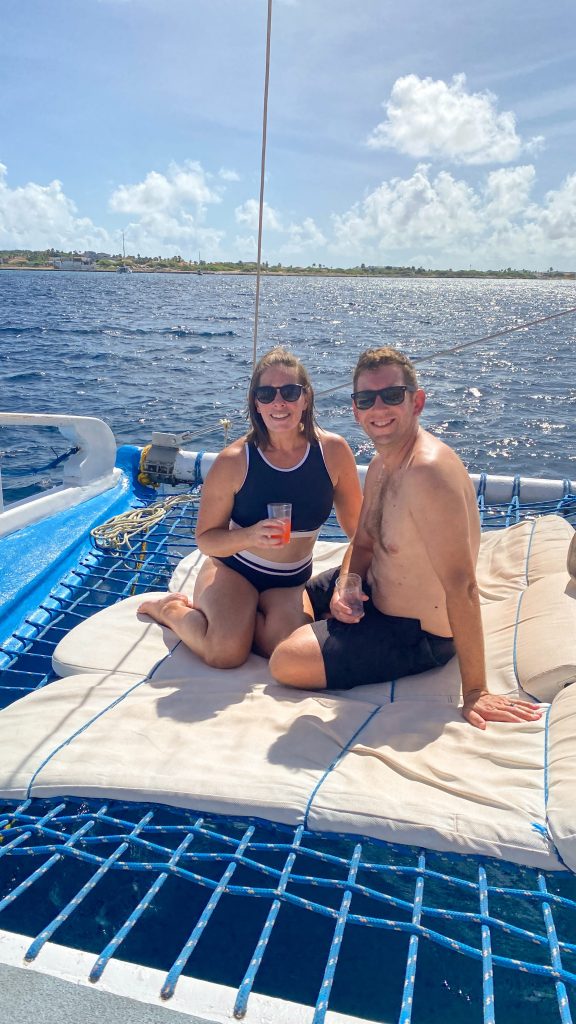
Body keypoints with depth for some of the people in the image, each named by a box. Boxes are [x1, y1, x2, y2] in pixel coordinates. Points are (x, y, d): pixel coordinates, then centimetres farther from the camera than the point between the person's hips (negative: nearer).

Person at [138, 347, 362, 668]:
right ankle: (172, 608, 8)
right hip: (233, 570, -2)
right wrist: (251, 536, -30)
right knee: (226, 652, -25)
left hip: (292, 582, 3)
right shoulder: (234, 461, -17)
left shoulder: (333, 451, -11)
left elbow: (358, 528, 1)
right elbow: (206, 539, -12)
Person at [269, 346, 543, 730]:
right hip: (375, 595, 9)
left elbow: (462, 587, -35)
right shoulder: (381, 465, 0)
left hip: (417, 636, -9)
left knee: (285, 661, -16)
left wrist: (475, 691, -32)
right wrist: (344, 589, -10)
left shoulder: (428, 471, -33)